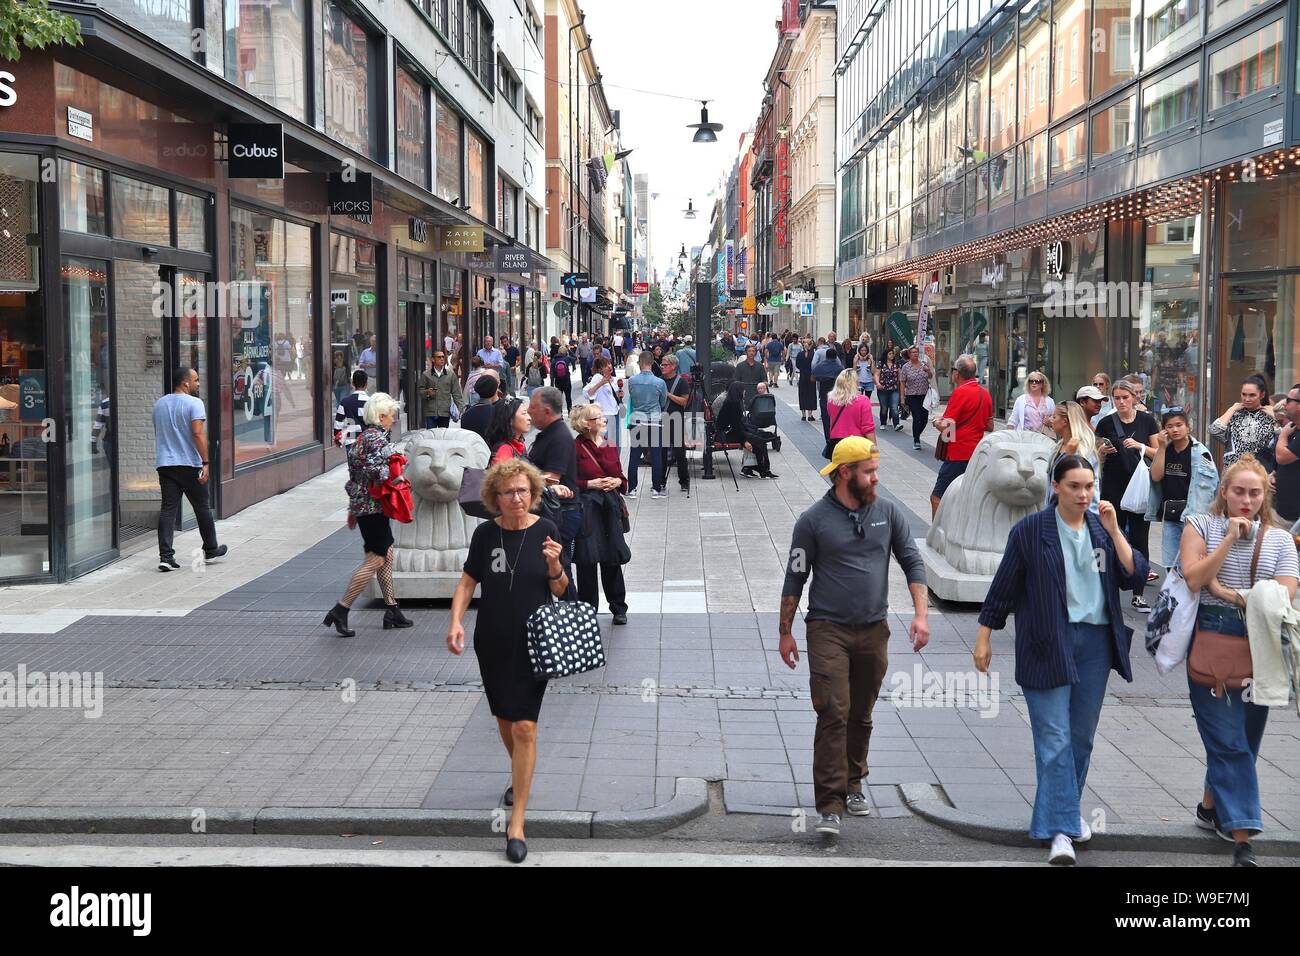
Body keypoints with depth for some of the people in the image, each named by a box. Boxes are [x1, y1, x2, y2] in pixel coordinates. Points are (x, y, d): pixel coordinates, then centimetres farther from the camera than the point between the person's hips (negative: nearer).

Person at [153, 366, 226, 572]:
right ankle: (211, 550, 24)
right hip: (190, 465, -5)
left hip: (164, 464, 5)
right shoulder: (194, 403, -10)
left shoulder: (159, 404, 13)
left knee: (168, 509, 0)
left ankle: (166, 556, -9)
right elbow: (198, 434, -19)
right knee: (202, 508, 10)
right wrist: (205, 462, -19)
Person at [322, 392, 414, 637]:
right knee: (376, 559, -7)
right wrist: (396, 479, -12)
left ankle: (392, 610, 21)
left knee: (386, 554, 15)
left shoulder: (363, 437, 14)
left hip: (361, 503, 10)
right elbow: (376, 469, -30)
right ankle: (340, 610, -7)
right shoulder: (378, 437, -14)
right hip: (373, 506, -10)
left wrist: (353, 509, 22)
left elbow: (354, 474, 18)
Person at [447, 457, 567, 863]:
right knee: (504, 718, 19)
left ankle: (517, 822, -2)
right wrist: (456, 620, -12)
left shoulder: (546, 529, -8)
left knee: (524, 727, -8)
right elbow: (468, 581, 2)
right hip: (492, 642, 3)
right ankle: (519, 776, 49)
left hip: (533, 642, -3)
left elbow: (560, 591, -2)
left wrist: (554, 566, -23)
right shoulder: (486, 533, -4)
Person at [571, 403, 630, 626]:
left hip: (610, 507, 5)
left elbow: (621, 476, 19)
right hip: (586, 507, -5)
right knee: (587, 561, 0)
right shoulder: (576, 447, -7)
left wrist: (617, 481, -2)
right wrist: (591, 484, -16)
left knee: (612, 559, 8)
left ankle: (618, 608, 21)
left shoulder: (610, 446, 11)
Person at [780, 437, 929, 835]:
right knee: (833, 714, -12)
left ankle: (853, 785, 30)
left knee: (861, 716, 13)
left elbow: (912, 562, 7)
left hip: (873, 630, 4)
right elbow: (795, 579, 1)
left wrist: (921, 613, -5)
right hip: (828, 629, -4)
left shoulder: (888, 513, 5)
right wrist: (785, 632, 2)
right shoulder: (814, 521, -5)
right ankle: (830, 805, -10)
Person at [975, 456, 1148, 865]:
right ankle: (1061, 830, -7)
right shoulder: (1030, 531, -4)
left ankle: (1067, 809, 30)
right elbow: (1003, 587, 0)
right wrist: (984, 639, 1)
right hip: (1047, 643, -4)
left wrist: (1114, 530, -10)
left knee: (1082, 736, 13)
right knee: (1055, 738, -7)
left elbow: (1135, 578, -2)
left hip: (1095, 641, 4)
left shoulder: (1103, 528, 7)